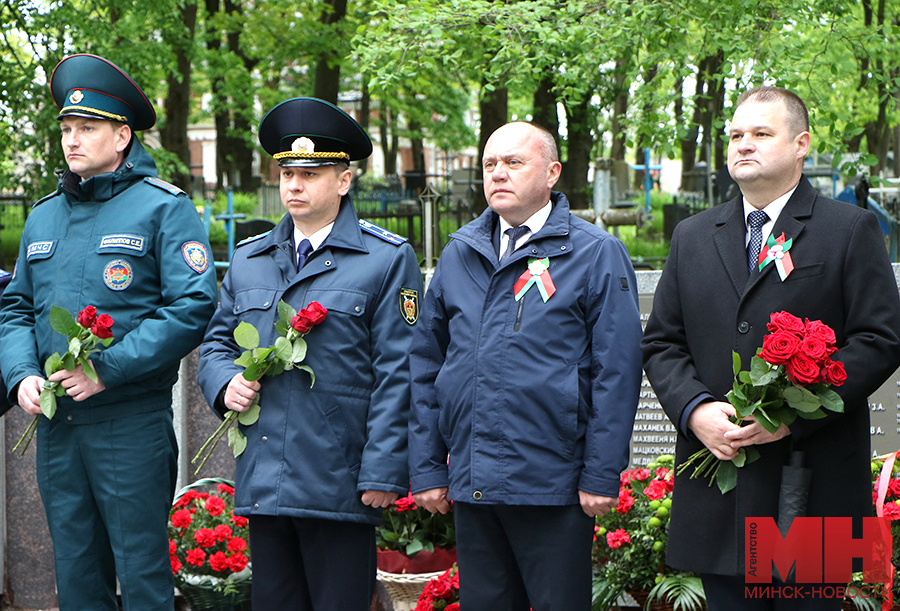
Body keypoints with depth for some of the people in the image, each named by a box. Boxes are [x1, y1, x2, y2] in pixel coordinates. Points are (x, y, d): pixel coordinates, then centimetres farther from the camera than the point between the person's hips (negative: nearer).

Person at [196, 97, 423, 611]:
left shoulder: (388, 259, -1)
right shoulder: (249, 260, 16)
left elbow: (397, 375, -6)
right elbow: (217, 341, 25)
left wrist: (383, 472, -12)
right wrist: (226, 382, 1)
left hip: (340, 487, -5)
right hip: (263, 484, 5)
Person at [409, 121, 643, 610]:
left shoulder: (596, 254, -2)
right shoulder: (459, 254, 12)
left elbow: (616, 373, -5)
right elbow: (425, 365, 14)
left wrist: (602, 476, -10)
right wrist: (426, 467, 8)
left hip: (553, 488, -4)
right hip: (470, 486, 4)